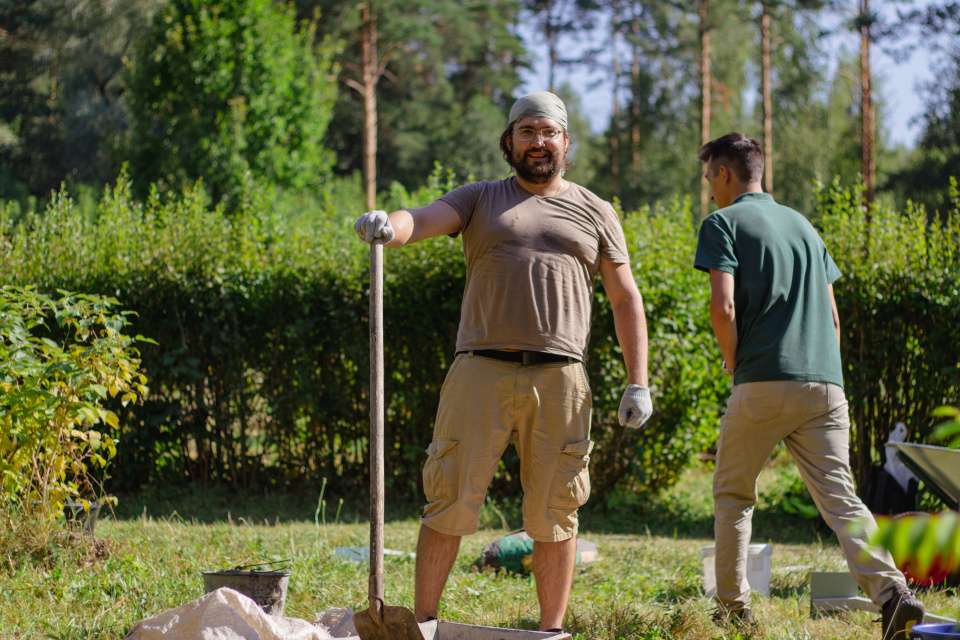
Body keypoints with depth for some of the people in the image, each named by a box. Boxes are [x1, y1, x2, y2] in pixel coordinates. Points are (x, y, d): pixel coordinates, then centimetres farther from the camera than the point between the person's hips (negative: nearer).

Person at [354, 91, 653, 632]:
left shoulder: (594, 212, 15)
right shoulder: (481, 200, 13)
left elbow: (626, 300, 14)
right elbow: (424, 220, -6)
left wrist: (639, 383, 5)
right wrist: (386, 227, -30)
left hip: (560, 380, 1)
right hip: (482, 370, -1)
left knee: (555, 512, 2)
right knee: (451, 501, -4)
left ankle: (552, 632, 11)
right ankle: (423, 623, 3)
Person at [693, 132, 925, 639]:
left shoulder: (724, 223, 2)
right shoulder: (802, 224, 22)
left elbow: (723, 306, -12)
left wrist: (733, 364, 1)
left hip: (762, 383, -5)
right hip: (825, 383, 5)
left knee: (732, 496, 13)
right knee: (839, 498, -3)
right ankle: (891, 591, -24)